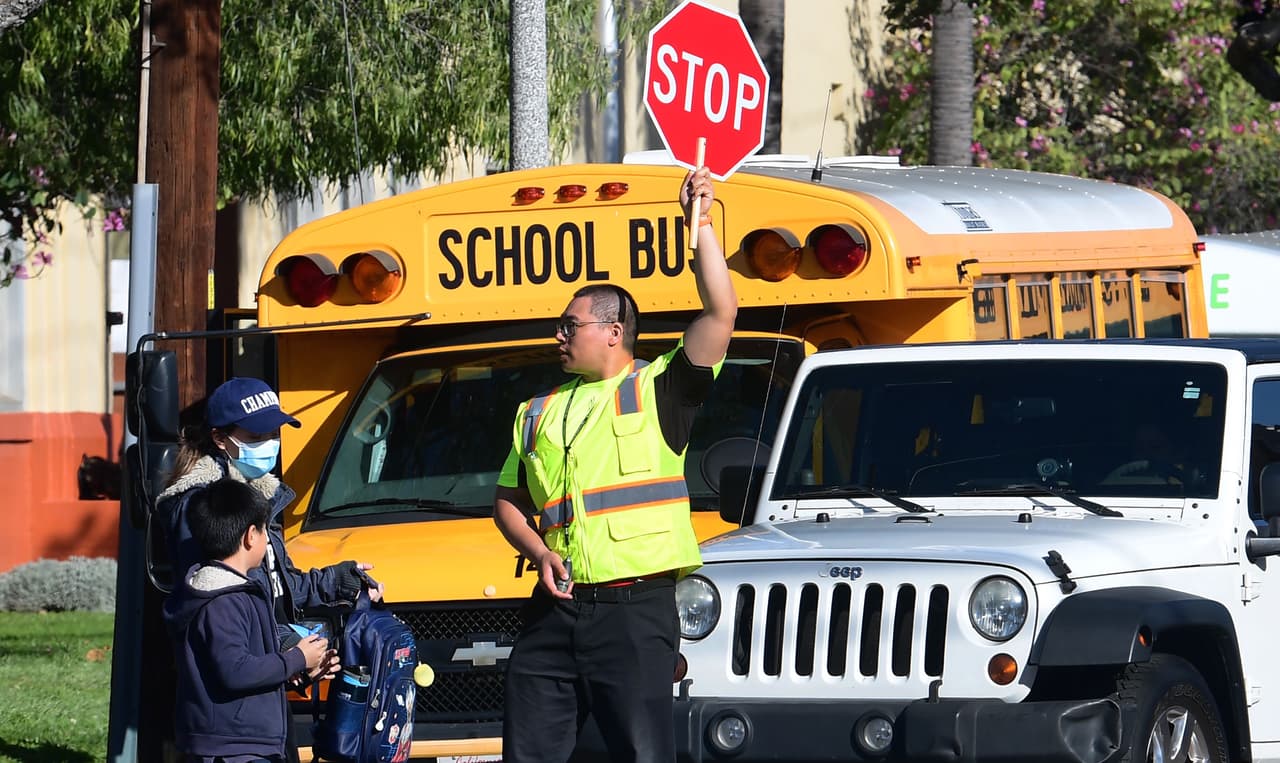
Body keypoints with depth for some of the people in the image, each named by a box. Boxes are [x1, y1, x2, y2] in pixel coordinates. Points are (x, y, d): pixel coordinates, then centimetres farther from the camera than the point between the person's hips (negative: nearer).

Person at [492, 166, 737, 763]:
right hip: (556, 606, 6)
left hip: (635, 608, -5)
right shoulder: (538, 414, 20)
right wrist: (540, 553, 4)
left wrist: (700, 225, -9)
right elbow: (508, 502, 24)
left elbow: (721, 314, -8)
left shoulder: (657, 391, 3)